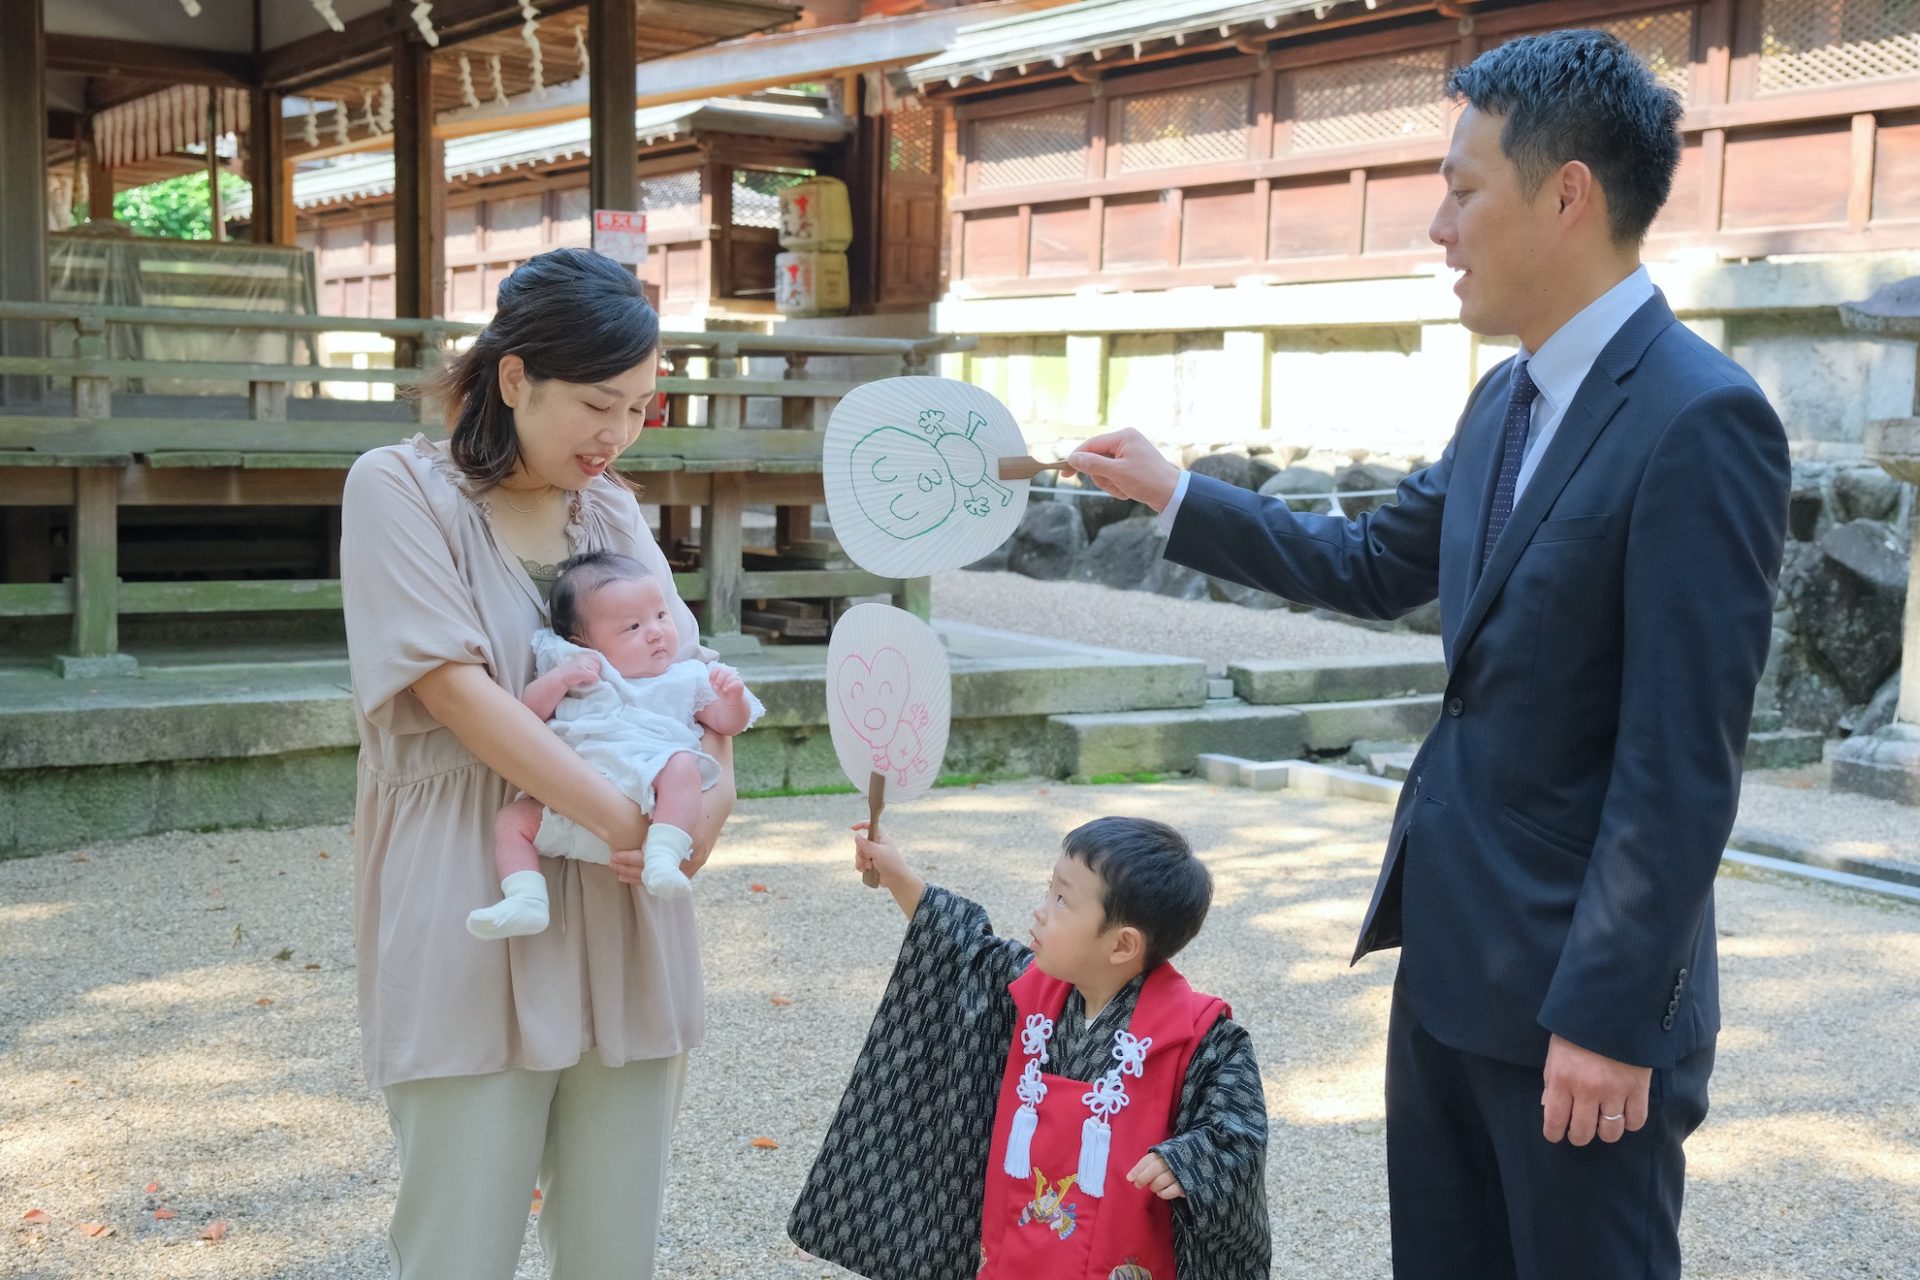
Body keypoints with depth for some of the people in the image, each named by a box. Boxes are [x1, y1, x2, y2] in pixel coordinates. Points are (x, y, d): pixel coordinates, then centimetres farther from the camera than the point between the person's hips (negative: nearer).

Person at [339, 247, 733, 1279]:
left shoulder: (612, 511, 13)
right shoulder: (401, 489, -3)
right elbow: (454, 688, -13)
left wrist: (716, 785, -10)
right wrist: (622, 819, -18)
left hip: (620, 920, 5)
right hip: (475, 927, -5)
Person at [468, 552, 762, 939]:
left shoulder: (686, 678, 19)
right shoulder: (573, 670, 19)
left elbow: (726, 724, 18)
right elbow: (528, 711, 11)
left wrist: (733, 699, -4)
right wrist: (560, 679, -5)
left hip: (646, 798, -2)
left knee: (682, 765, -31)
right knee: (512, 819, -10)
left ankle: (663, 855, -40)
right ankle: (525, 901, -19)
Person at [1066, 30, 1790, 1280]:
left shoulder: (1700, 419, -19)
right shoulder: (1508, 399, 8)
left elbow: (1682, 762, -22)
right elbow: (1374, 567, 21)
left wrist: (1609, 1016, -21)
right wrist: (1173, 494, 19)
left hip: (1573, 983, -9)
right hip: (1451, 947, 9)